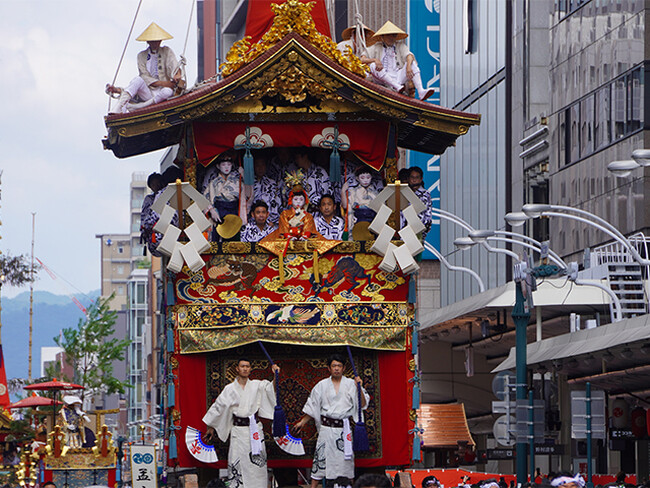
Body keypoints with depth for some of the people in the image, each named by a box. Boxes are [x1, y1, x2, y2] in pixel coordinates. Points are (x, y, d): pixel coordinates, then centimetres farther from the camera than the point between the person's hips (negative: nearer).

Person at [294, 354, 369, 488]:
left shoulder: (350, 384, 5)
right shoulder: (322, 385, 8)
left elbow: (362, 404, 1)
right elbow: (312, 406, 15)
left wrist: (359, 388, -12)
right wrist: (303, 422, 13)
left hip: (344, 427, 0)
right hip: (327, 427, 0)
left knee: (346, 458, 3)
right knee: (321, 457, -4)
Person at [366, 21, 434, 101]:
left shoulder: (400, 46, 17)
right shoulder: (376, 48, 12)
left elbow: (409, 55, -2)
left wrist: (408, 66, -25)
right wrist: (375, 60, -21)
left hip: (398, 78, 2)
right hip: (384, 79, -2)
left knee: (412, 63, -16)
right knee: (373, 66, -29)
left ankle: (421, 91, -36)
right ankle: (397, 87, -45)